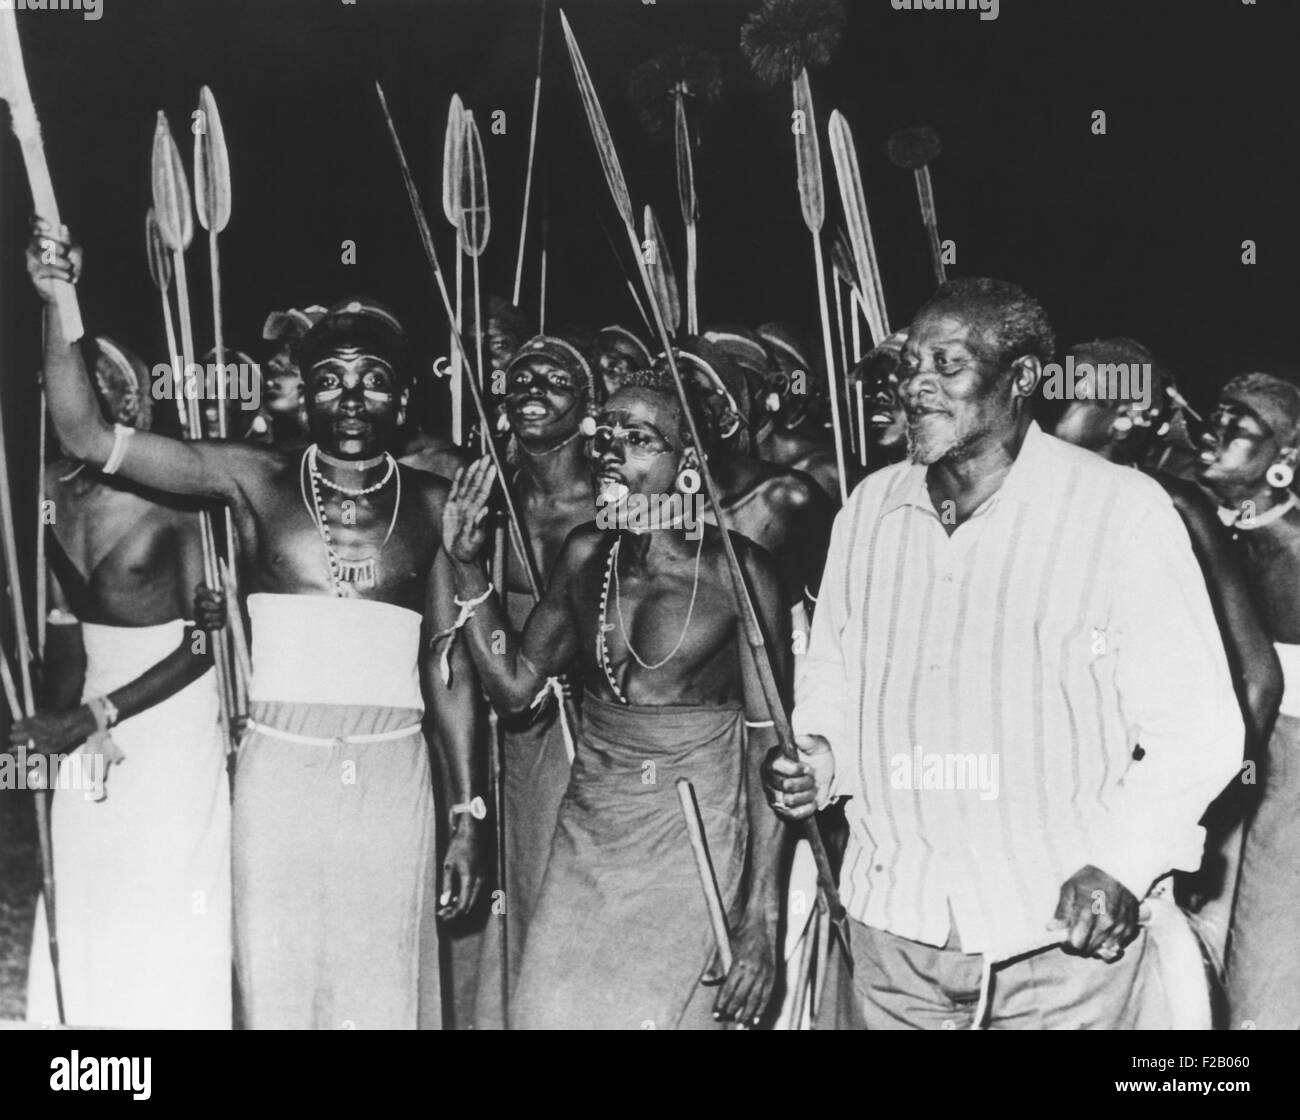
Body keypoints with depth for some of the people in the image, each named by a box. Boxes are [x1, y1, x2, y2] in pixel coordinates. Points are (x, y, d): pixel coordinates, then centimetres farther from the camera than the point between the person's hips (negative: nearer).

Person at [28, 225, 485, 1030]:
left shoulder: (432, 505, 5)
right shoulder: (253, 480, 2)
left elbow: (451, 669, 7)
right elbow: (89, 436, -4)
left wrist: (468, 812, 5)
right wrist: (60, 302, -14)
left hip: (392, 776, 1)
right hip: (279, 769, 0)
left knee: (381, 987, 6)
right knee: (277, 983, 3)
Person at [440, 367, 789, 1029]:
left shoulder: (736, 571, -11)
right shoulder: (587, 554, 3)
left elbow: (768, 750, -10)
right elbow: (513, 685, 8)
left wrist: (760, 923, -14)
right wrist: (467, 568, -3)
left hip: (695, 848, -4)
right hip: (589, 838, 4)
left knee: (665, 1013, 0)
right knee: (552, 1011, 5)